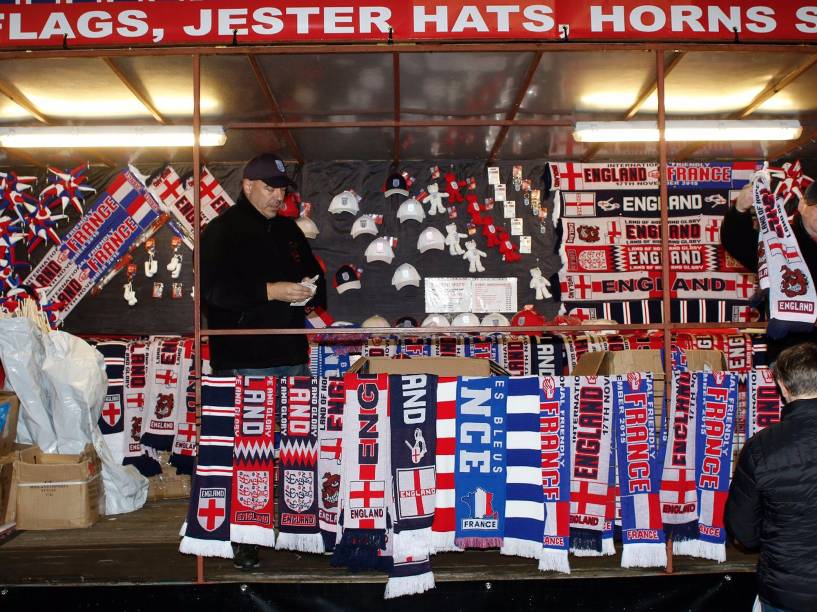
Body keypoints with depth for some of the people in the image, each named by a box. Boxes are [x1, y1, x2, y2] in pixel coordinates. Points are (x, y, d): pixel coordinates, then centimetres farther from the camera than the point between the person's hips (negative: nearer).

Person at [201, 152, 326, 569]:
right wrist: (270, 291, -22)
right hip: (244, 362, -7)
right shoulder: (222, 231, -3)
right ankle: (242, 539, 10)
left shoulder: (288, 230, 18)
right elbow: (213, 289, -16)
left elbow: (315, 277, 26)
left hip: (293, 357, 7)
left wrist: (311, 290, 2)